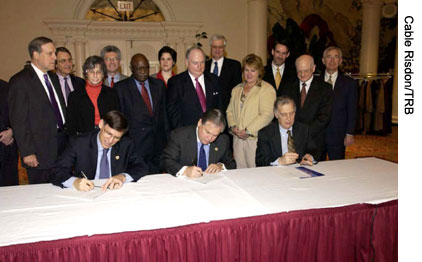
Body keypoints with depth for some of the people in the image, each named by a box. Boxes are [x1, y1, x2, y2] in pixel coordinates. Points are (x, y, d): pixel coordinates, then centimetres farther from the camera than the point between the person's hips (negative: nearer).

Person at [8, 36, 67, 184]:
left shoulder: (53, 78, 15)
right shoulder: (20, 81, -9)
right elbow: (18, 121, -12)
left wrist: (66, 137, 11)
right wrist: (27, 153, -15)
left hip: (61, 144, 7)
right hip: (40, 152, -7)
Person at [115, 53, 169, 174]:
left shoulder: (159, 84, 12)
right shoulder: (121, 87, 1)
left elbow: (164, 113, 13)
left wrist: (167, 140, 8)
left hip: (157, 146, 3)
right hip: (135, 145, -3)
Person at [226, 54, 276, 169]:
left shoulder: (267, 89, -4)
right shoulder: (236, 89, 18)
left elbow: (267, 115, -13)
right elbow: (230, 111, 17)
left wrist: (248, 131, -16)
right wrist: (233, 126, -2)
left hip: (256, 139, -5)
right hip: (237, 138, 6)